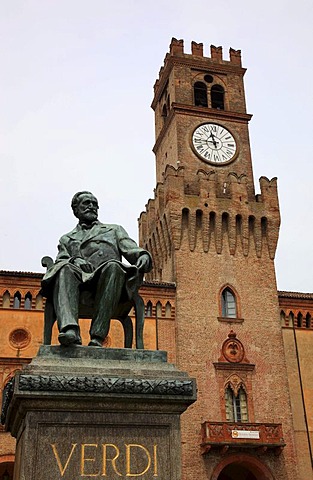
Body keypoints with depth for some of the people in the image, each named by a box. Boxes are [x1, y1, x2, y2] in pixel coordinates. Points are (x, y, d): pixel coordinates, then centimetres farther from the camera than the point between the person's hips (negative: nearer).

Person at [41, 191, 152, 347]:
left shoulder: (114, 230, 33)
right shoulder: (67, 239, 33)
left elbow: (131, 250, 17)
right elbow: (60, 261, 15)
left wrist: (143, 256, -8)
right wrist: (75, 260, -9)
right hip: (80, 279, 0)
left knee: (113, 266, -36)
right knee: (66, 269, -34)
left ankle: (97, 336, -43)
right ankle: (70, 330, -53)